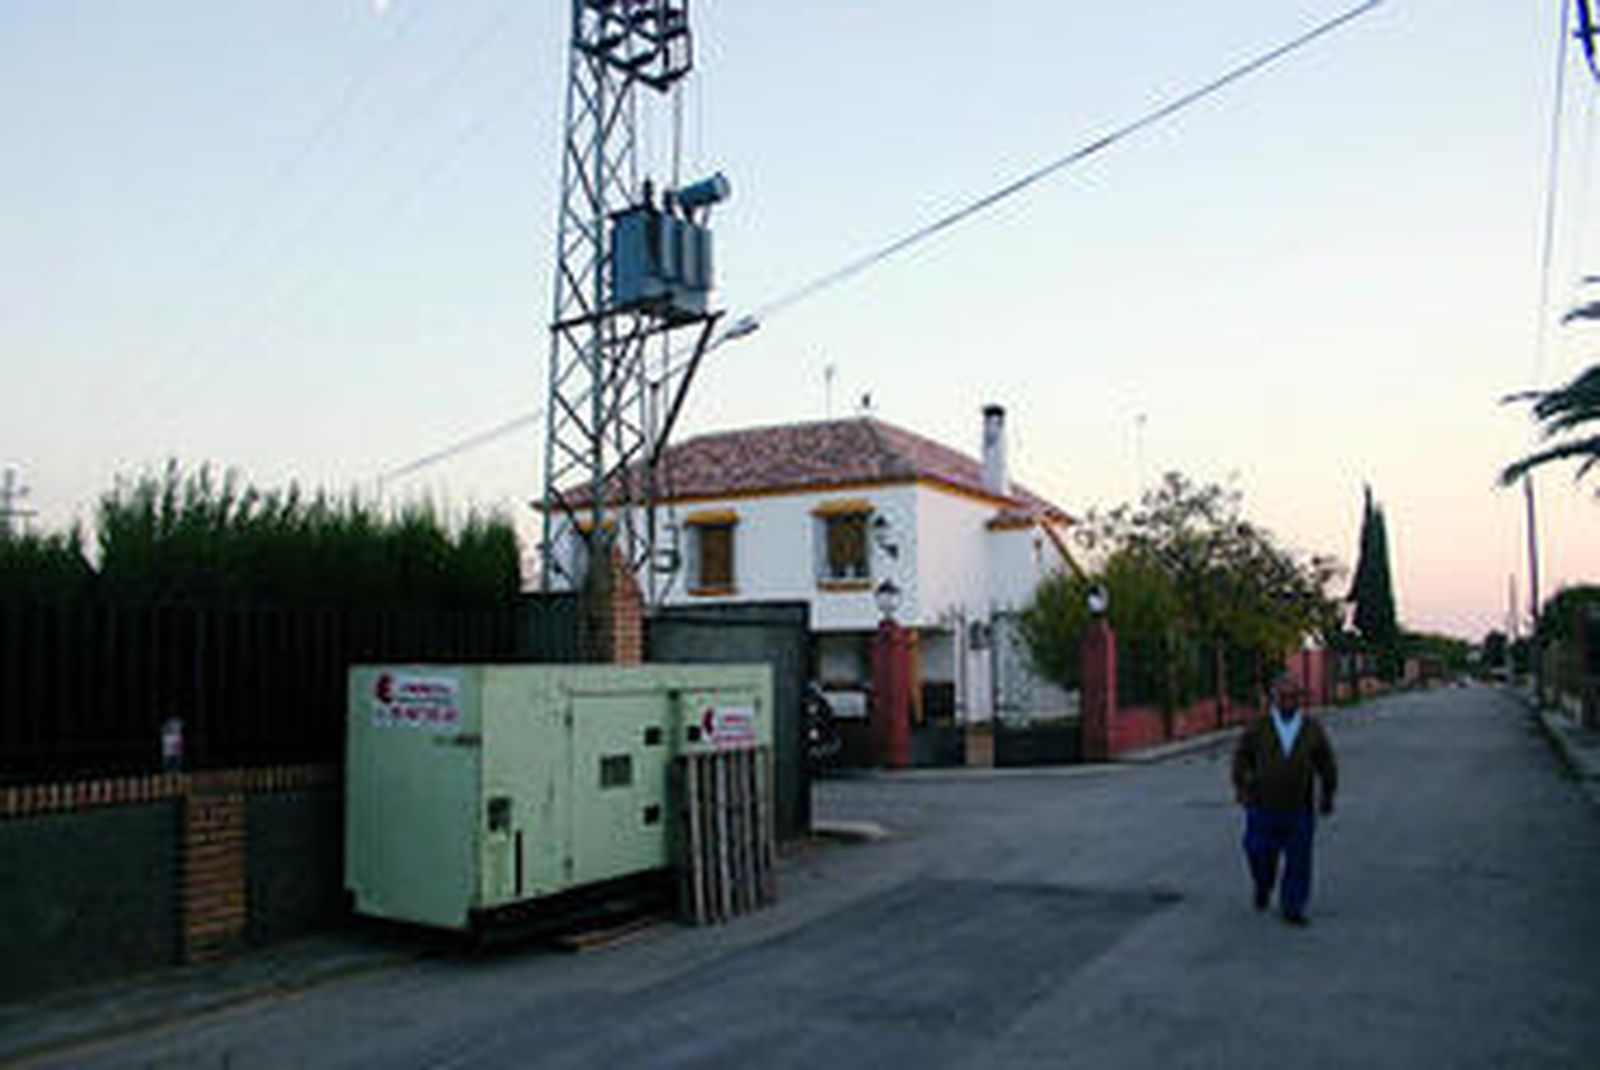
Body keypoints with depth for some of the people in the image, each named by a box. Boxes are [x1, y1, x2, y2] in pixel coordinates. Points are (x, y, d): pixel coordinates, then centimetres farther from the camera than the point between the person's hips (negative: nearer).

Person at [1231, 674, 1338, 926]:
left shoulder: (1313, 728, 0)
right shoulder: (1258, 727, -3)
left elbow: (1326, 762, 8)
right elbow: (1242, 757, 4)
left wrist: (1328, 794, 7)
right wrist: (1241, 787, -4)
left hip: (1299, 808, 1)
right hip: (1262, 805, 0)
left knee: (1299, 859, 1)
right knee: (1261, 854, 5)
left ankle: (1292, 908, 15)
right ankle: (1263, 887, 36)